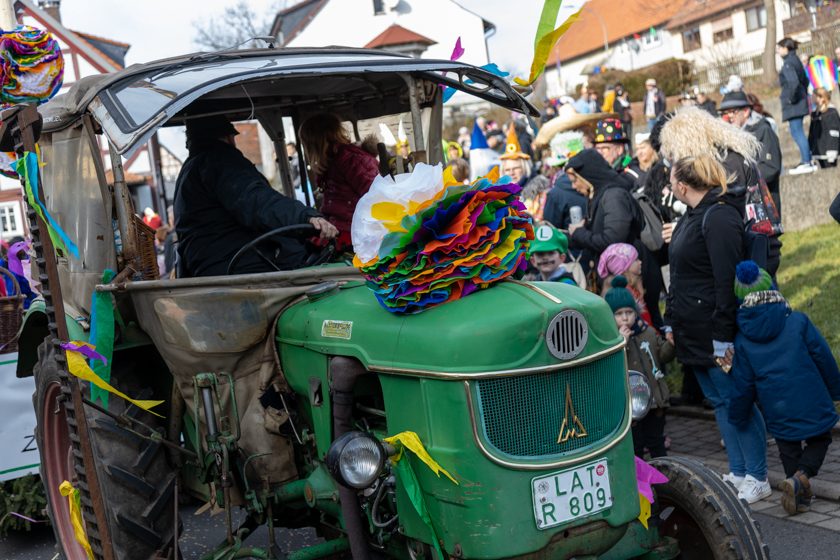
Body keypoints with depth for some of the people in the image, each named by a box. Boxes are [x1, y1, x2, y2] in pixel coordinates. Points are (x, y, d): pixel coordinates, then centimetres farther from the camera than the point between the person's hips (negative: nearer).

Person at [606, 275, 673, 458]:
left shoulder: (648, 332, 5)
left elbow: (663, 356, 9)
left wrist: (670, 342, -9)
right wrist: (621, 343, -29)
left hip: (655, 399, 4)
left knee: (656, 442, 17)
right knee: (635, 446, 7)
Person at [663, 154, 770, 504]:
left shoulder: (719, 216, -16)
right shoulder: (692, 217, 14)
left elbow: (728, 279, -21)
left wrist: (723, 336, -23)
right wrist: (672, 321, 20)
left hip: (716, 332, -10)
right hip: (695, 331, 10)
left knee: (736, 402, -2)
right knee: (719, 402, 14)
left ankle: (757, 478, 9)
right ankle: (738, 473, 23)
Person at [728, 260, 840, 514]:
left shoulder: (742, 340, -3)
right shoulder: (798, 321, -7)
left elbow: (743, 385, 2)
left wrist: (738, 417, 15)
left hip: (778, 414, 2)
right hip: (812, 405, -2)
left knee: (788, 449, 22)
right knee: (819, 440, 16)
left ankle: (800, 493, 14)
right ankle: (801, 477, -8)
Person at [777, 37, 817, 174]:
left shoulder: (788, 63, -16)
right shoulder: (795, 60, 14)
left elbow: (793, 82, -28)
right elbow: (805, 80, 22)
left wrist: (792, 98, -18)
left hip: (793, 104, -10)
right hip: (800, 101, 10)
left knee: (797, 133, -6)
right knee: (798, 132, 15)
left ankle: (806, 163, -5)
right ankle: (806, 161, 20)